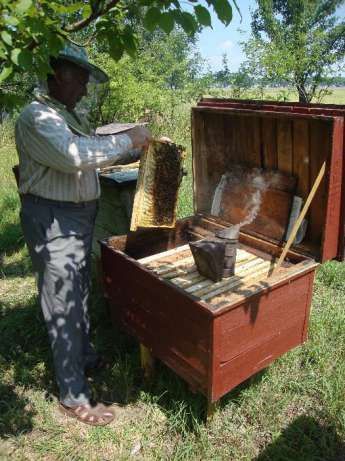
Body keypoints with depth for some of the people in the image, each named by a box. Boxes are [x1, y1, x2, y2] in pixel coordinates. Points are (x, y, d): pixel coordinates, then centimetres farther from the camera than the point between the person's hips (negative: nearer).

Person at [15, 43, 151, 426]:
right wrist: (128, 140, -21)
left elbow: (93, 153, 22)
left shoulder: (69, 116, 16)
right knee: (63, 306, -2)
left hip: (78, 217, 10)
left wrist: (139, 151, 11)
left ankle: (84, 356, 42)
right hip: (53, 221, -10)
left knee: (79, 294, 21)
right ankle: (73, 397, 11)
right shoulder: (37, 116, -15)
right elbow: (74, 155, -31)